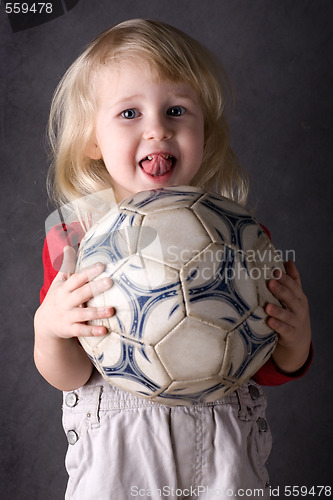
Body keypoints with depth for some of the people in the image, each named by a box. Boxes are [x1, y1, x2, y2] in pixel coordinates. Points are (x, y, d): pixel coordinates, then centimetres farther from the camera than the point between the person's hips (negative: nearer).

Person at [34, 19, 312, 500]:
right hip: (113, 454, 0)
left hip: (223, 453, 1)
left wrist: (295, 342, -24)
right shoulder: (74, 241, -12)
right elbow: (70, 377, -8)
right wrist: (48, 330, -27)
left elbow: (267, 371, -3)